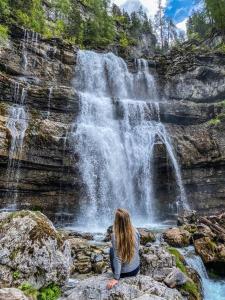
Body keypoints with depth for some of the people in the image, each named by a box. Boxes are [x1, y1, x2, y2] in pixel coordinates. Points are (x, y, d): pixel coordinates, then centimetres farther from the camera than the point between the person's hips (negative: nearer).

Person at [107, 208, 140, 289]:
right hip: (136, 269, 4)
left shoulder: (115, 236, -23)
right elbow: (137, 250, 3)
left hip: (123, 273, -3)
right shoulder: (135, 232, -11)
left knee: (111, 250, 20)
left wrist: (116, 278, -12)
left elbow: (118, 258, -20)